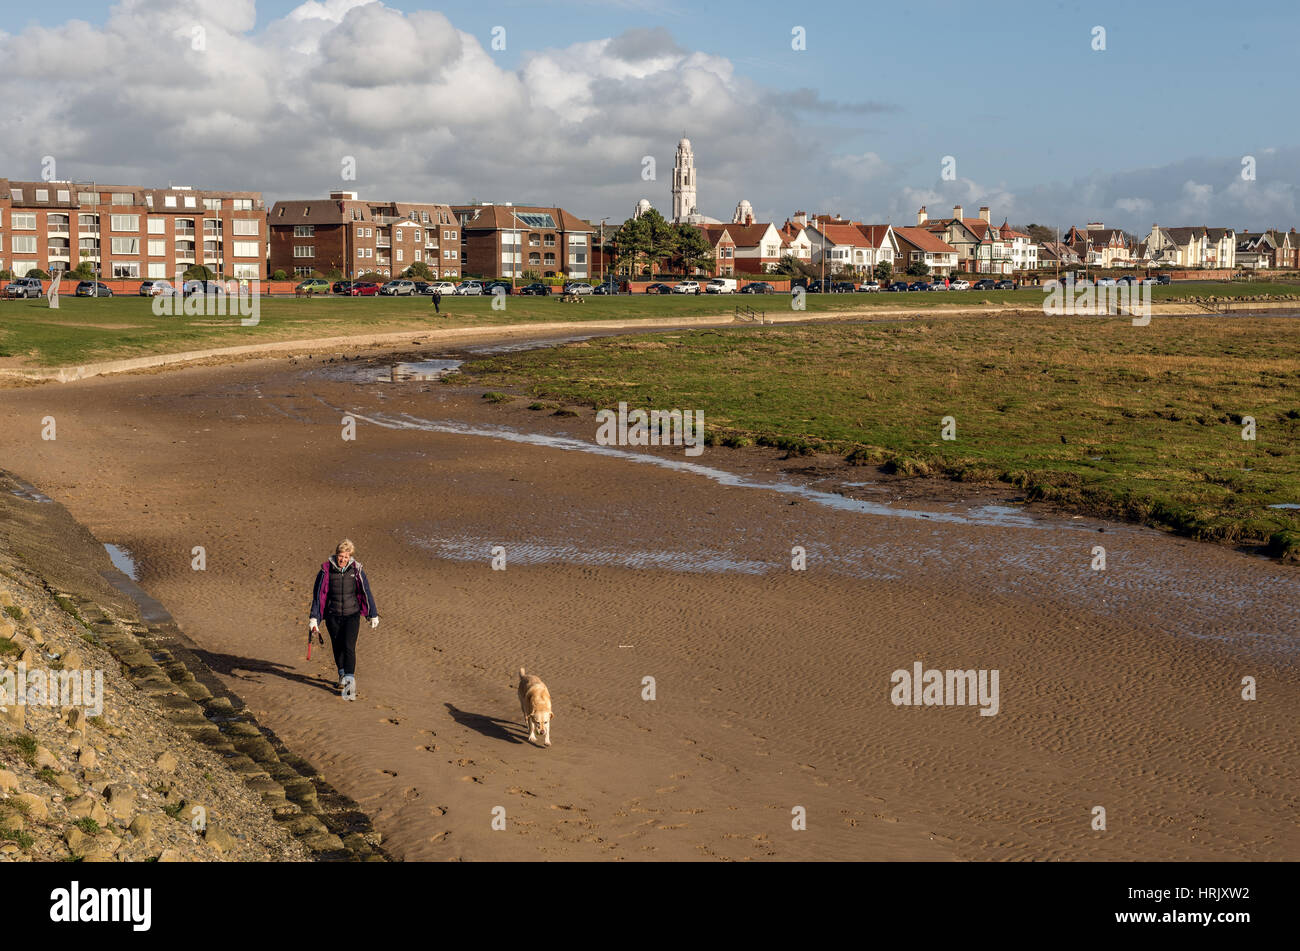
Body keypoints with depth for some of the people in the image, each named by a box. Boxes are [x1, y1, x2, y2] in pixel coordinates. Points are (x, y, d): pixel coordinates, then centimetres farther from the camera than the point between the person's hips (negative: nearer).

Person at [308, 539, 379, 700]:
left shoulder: (356, 570, -4)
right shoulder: (326, 570, -6)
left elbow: (366, 593, 5)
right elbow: (318, 595, -1)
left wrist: (373, 615, 12)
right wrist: (314, 618, -4)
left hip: (352, 615, -1)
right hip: (333, 616, 1)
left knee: (349, 647, -14)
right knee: (337, 647, 12)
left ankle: (350, 681, -20)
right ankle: (342, 675, 36)